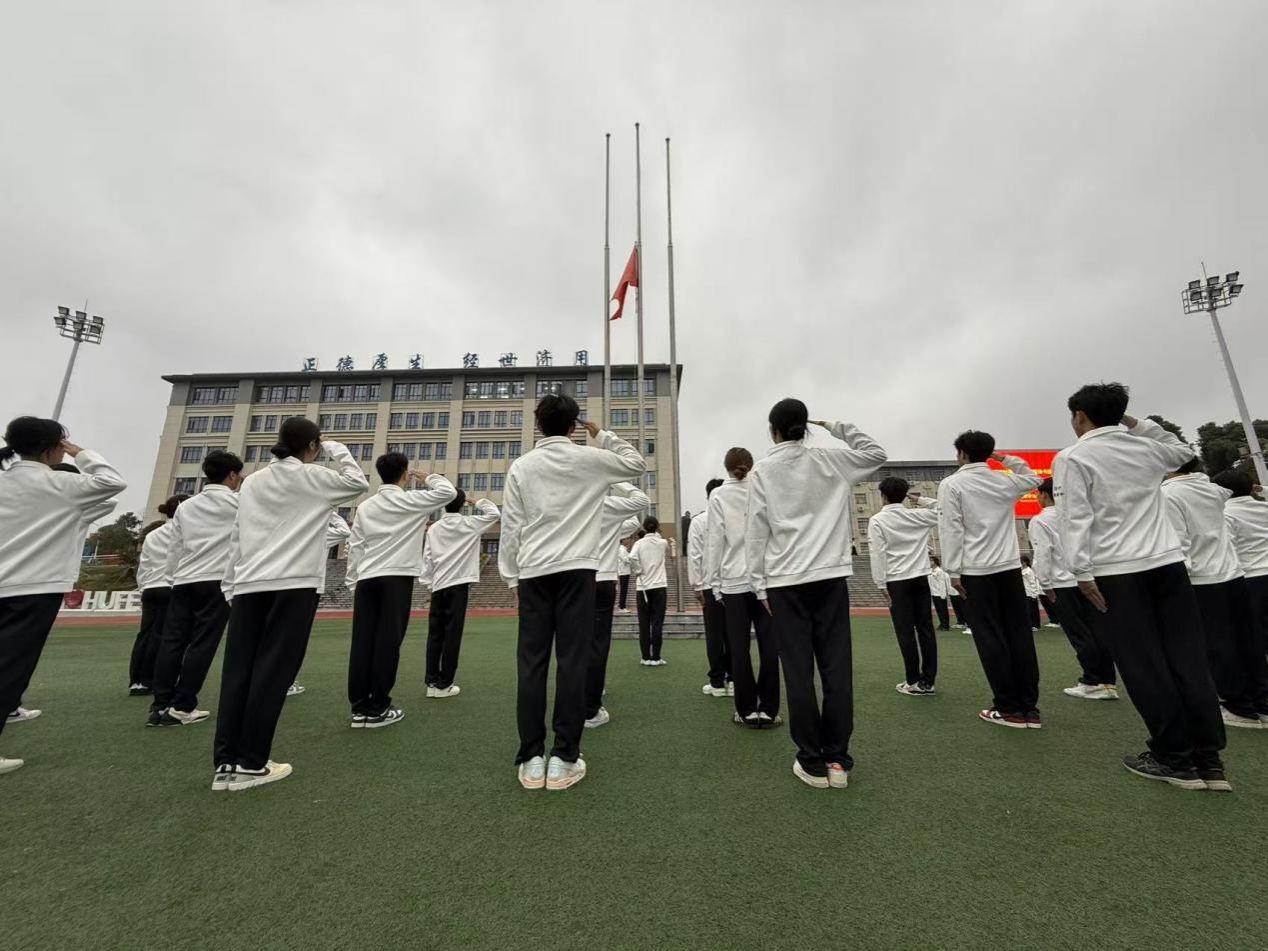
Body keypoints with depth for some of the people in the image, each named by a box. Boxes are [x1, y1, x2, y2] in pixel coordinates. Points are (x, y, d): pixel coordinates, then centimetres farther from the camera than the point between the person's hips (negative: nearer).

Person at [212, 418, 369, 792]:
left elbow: (236, 538, 14)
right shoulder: (313, 477, -2)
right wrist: (337, 450, 16)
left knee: (237, 670, 6)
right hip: (293, 584, -6)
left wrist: (231, 585, 19)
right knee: (272, 672, -1)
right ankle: (250, 763, 4)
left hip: (248, 584, 6)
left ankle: (226, 762, 9)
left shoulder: (251, 481, 14)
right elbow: (359, 482, 10)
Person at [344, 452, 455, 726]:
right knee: (388, 642, 0)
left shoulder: (365, 506, 12)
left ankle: (359, 707, 11)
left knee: (362, 641, 5)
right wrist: (428, 478, 13)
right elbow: (449, 492, -2)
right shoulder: (411, 501, -2)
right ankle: (377, 708, 4)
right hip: (397, 578, -5)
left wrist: (351, 581, 16)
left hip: (366, 579, 5)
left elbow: (355, 547, 11)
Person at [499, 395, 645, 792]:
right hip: (576, 569, -2)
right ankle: (564, 758, 8)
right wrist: (602, 436, 18)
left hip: (533, 572, 2)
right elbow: (637, 463, 17)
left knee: (531, 663, 6)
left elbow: (511, 527, 3)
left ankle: (531, 759, 12)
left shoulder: (521, 466, 5)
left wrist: (511, 577, 10)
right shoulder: (589, 458, 2)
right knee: (572, 661, 2)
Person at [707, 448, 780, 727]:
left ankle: (747, 710, 15)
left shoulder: (719, 496, -2)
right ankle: (768, 709, 15)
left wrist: (714, 581, 3)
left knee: (739, 648, 7)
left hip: (734, 581, -1)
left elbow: (715, 541, -3)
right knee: (769, 646, 9)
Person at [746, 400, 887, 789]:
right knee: (837, 667, 9)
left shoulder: (762, 471, -2)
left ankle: (812, 762, 14)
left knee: (799, 672, 5)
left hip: (785, 581, -2)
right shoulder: (830, 459, 4)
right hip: (831, 576, 2)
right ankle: (837, 760, 17)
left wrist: (759, 584, 3)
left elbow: (756, 531, -3)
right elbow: (877, 454, 20)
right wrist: (839, 428, 15)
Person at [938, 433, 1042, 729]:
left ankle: (1009, 708, 6)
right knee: (1020, 634, 8)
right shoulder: (1005, 480, 8)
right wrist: (1005, 458, 23)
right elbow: (1033, 478, 32)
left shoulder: (951, 484, -6)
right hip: (1010, 566, 5)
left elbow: (951, 530, -11)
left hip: (976, 570, -5)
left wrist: (953, 571, -7)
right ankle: (1029, 707, 14)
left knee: (990, 637, 1)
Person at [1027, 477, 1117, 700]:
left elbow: (1042, 555, -12)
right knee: (1097, 631, 8)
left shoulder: (1039, 521, -9)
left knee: (1079, 634, 0)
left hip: (1064, 583, -6)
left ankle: (1092, 683, 5)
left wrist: (1045, 584, -5)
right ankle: (1109, 682, 13)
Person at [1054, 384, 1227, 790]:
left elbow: (1076, 520, -14)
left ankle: (1176, 759, 10)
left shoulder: (1071, 458, -7)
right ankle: (1209, 759, 13)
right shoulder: (1146, 447, 11)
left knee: (1143, 666, 2)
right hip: (1168, 562, 6)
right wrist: (1136, 423, 27)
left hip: (1115, 571, -5)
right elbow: (1184, 451, 36)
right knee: (1189, 659, 8)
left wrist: (1083, 573, -12)